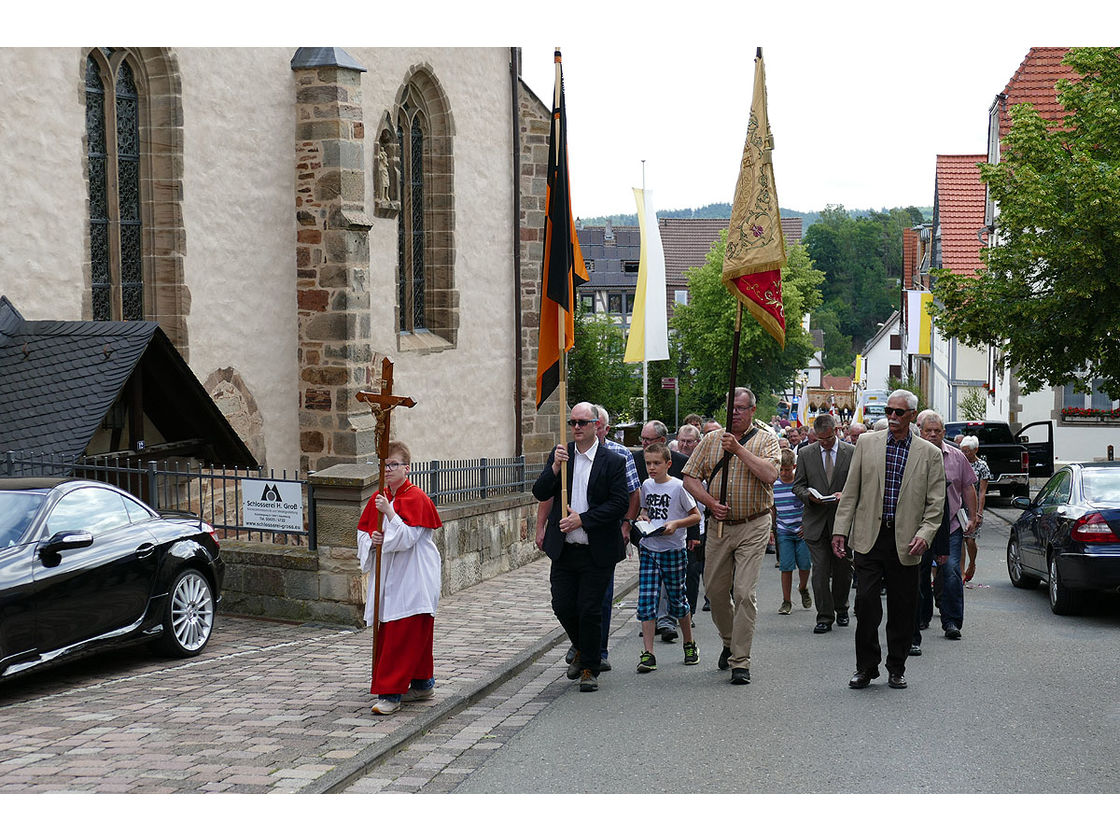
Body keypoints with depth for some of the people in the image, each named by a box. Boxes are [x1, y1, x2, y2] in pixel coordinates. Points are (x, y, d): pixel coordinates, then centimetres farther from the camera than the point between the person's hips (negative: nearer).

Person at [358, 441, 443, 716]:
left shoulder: (416, 499, -11)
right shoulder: (377, 498, 10)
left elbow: (407, 538, -19)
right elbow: (362, 531, 16)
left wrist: (389, 512, -25)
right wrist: (371, 539, -5)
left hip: (412, 578, -8)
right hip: (387, 576, 8)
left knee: (404, 633, -10)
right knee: (386, 632, 12)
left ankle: (390, 693, -10)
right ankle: (423, 684, 26)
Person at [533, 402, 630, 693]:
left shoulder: (614, 462, -6)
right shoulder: (559, 454, 6)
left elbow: (620, 503, -11)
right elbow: (540, 493, 0)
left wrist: (582, 519, -16)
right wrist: (555, 468, -17)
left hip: (597, 551, -4)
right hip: (564, 549, 4)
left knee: (590, 611, -2)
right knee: (563, 606, 6)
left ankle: (590, 669, 14)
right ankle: (582, 650, 34)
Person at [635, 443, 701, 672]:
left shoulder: (678, 486, -8)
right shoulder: (646, 485, 7)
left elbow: (696, 516, -5)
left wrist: (675, 524, -19)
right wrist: (643, 517, 2)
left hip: (673, 550, -4)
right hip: (648, 548, 4)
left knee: (677, 598, 9)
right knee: (646, 600, -5)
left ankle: (689, 644, 31)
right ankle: (648, 654, -4)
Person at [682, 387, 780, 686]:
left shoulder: (766, 441, 0)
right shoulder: (710, 440, 10)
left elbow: (770, 475, -18)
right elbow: (690, 478, 7)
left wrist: (739, 448, -18)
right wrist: (710, 502, -9)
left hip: (753, 527, -4)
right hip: (719, 524, 4)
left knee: (744, 592, -10)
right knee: (714, 589, 10)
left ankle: (741, 661, -4)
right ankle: (729, 641, 35)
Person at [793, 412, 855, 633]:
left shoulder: (852, 452, 2)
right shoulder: (806, 454, 6)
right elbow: (798, 485, 7)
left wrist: (845, 495, -17)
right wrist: (809, 495, -14)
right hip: (816, 522, 0)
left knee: (843, 569, 9)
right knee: (820, 571, -4)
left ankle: (841, 609, 30)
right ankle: (824, 616, 1)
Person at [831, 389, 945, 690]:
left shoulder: (928, 453, 5)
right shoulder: (867, 443, 7)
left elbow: (935, 501, 3)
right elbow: (850, 492, 7)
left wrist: (924, 535, -11)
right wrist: (840, 530, 2)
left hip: (905, 541, 0)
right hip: (870, 537, 0)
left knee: (902, 608, 5)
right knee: (866, 601, -6)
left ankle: (897, 668, 19)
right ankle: (866, 667, 7)